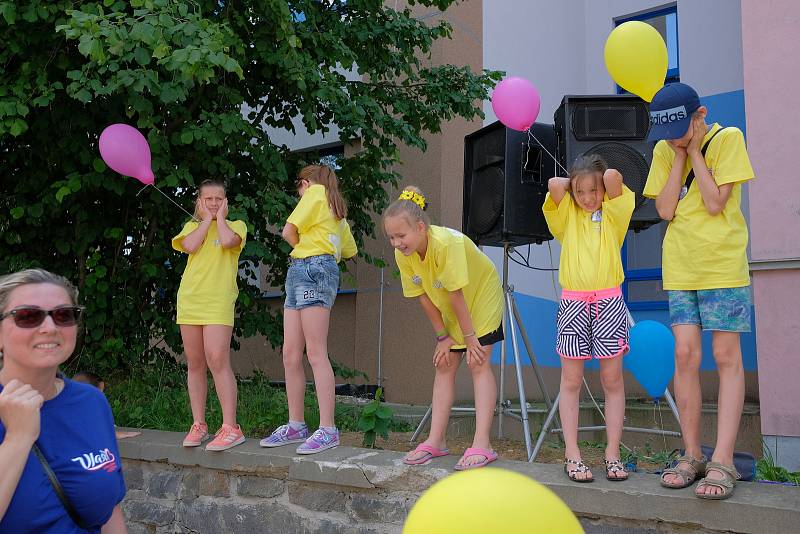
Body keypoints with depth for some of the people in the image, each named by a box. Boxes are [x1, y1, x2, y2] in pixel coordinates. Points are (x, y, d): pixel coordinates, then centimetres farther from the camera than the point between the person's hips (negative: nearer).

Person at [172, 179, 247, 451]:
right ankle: (199, 425, 13)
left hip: (218, 301, -5)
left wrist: (220, 216, 2)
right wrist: (207, 219, 5)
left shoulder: (235, 225, 9)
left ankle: (230, 427, -14)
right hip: (189, 299, 5)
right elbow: (190, 246, -4)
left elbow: (227, 241, -15)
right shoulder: (192, 226, 19)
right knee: (195, 364, 6)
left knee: (217, 361, -16)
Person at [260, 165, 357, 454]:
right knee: (290, 354, 5)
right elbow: (349, 250, 32)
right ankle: (296, 425, 8)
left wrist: (302, 247, 14)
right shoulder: (337, 210, 29)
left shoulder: (315, 191, 5)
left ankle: (328, 429, -16)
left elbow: (289, 231, -2)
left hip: (313, 268, -9)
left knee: (316, 353, -14)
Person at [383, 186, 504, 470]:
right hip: (449, 311, 6)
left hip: (482, 297, -6)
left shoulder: (446, 242, -36)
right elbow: (423, 297, -9)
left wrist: (470, 337, -25)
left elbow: (457, 295, -31)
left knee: (479, 364, -13)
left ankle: (481, 445, -15)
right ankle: (436, 440, 8)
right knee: (444, 366, 4)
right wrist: (443, 336, -6)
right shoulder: (402, 255, -16)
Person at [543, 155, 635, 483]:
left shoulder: (612, 214, 7)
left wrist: (605, 179, 11)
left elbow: (612, 177, -10)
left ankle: (613, 453, 9)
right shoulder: (566, 215, 9)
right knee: (571, 381, 1)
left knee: (612, 379, 3)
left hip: (609, 302, 0)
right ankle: (572, 454, 6)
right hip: (573, 303, 0)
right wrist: (572, 185, 9)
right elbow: (554, 184, -9)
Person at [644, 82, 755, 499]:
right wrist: (680, 155, -6)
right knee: (685, 355, 0)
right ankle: (692, 455, 9)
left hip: (723, 264, -4)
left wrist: (694, 151, -11)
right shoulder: (665, 150, 6)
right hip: (680, 267, 4)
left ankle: (722, 462, -2)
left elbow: (715, 203, -15)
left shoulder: (727, 138, -6)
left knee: (726, 356, -4)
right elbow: (665, 210, -3)